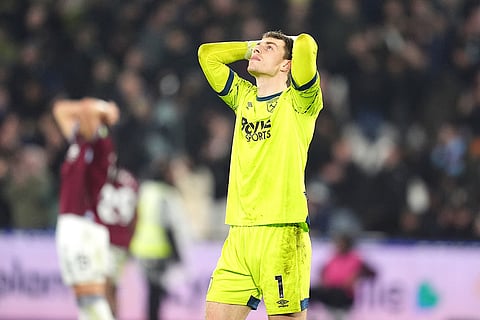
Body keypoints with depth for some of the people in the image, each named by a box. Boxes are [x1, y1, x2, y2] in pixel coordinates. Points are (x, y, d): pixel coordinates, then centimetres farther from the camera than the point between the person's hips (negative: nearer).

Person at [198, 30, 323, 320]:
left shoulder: (297, 101, 1)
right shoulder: (244, 97, 18)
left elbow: (306, 44, -14)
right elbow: (207, 53, 23)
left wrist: (294, 46, 7)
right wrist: (252, 47, 21)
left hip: (281, 233, -6)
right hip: (239, 234, 6)